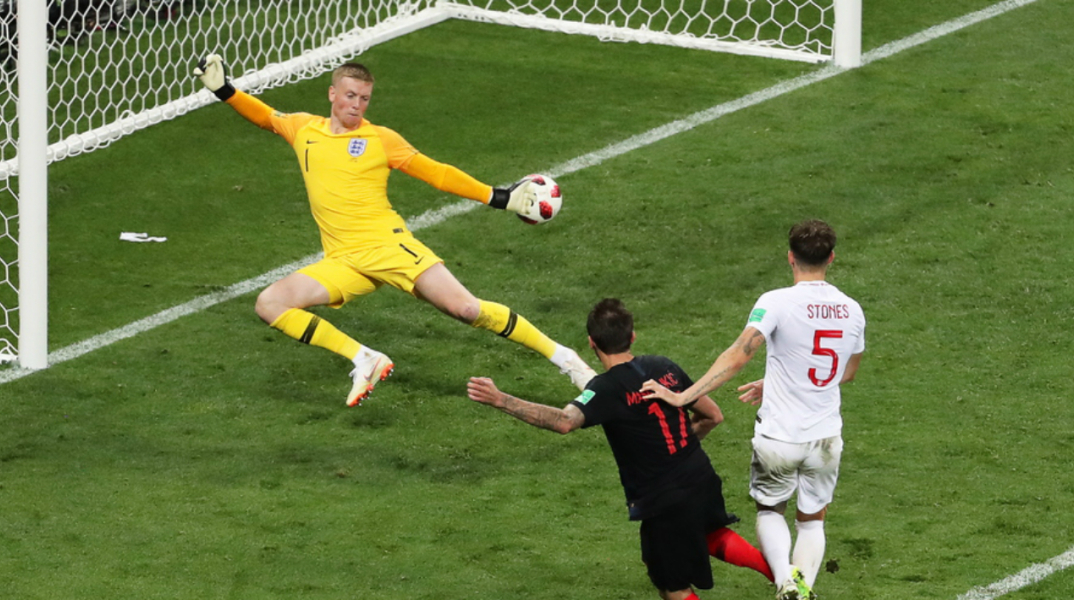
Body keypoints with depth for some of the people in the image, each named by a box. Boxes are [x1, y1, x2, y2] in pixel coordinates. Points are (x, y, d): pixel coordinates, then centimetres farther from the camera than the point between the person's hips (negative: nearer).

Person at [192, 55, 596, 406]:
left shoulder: (378, 139, 5)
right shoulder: (304, 129, 12)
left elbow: (437, 173, 8)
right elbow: (263, 115, 31)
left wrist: (499, 198, 4)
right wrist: (223, 89, 19)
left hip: (388, 246, -3)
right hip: (342, 263, 3)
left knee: (466, 309, -16)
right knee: (269, 304, -17)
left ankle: (562, 357, -3)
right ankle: (365, 361, -13)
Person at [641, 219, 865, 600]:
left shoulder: (777, 303, -16)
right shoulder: (852, 310, 0)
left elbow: (738, 357, -25)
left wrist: (684, 397, -23)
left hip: (778, 437, -3)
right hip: (826, 437, 3)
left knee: (769, 511, 21)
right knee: (812, 521, 22)